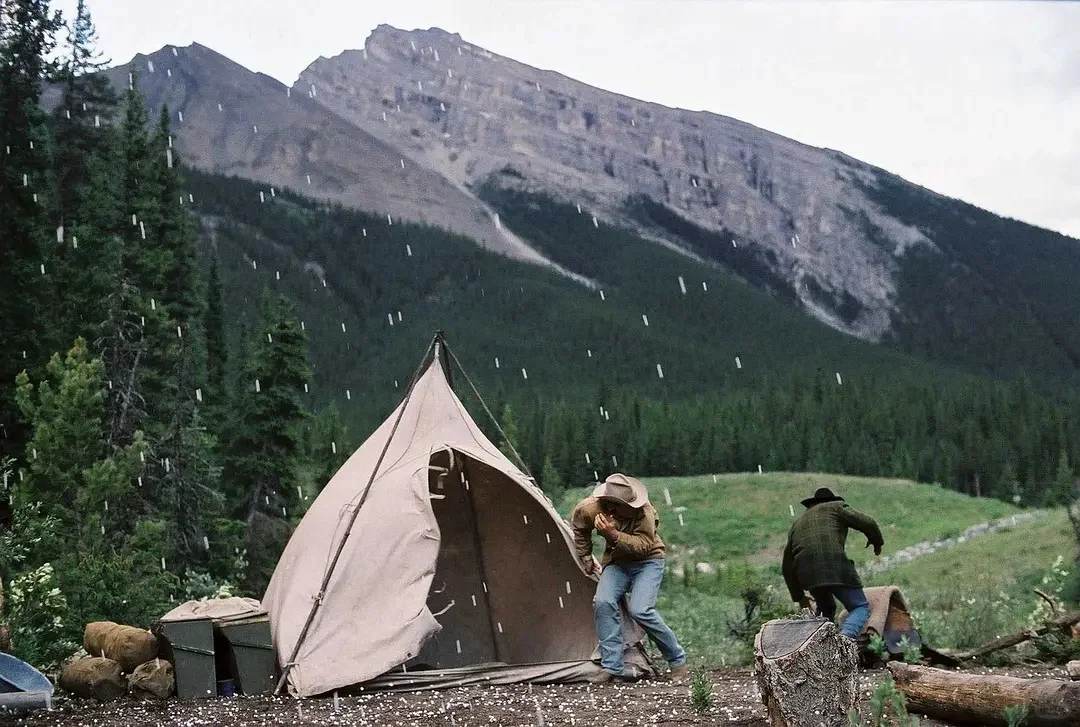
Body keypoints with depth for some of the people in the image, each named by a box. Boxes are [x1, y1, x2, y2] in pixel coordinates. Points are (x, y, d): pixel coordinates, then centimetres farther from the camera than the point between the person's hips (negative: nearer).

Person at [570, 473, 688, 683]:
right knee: (603, 602, -24)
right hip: (617, 563, 3)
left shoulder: (643, 510, -27)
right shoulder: (590, 508, -19)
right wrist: (585, 557, 11)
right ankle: (612, 668, -15)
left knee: (640, 610, -24)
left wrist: (614, 535, -40)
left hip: (648, 562, -3)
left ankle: (678, 661, -4)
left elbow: (644, 544, -27)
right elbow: (579, 526, 5)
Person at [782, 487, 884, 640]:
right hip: (834, 566, -5)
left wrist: (799, 596, 35)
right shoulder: (836, 507, 19)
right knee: (860, 607, 1)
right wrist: (877, 542, 26)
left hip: (806, 573, 5)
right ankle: (845, 636, -26)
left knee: (826, 610, 27)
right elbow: (867, 523, 6)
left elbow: (787, 566, 30)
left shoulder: (797, 523, 32)